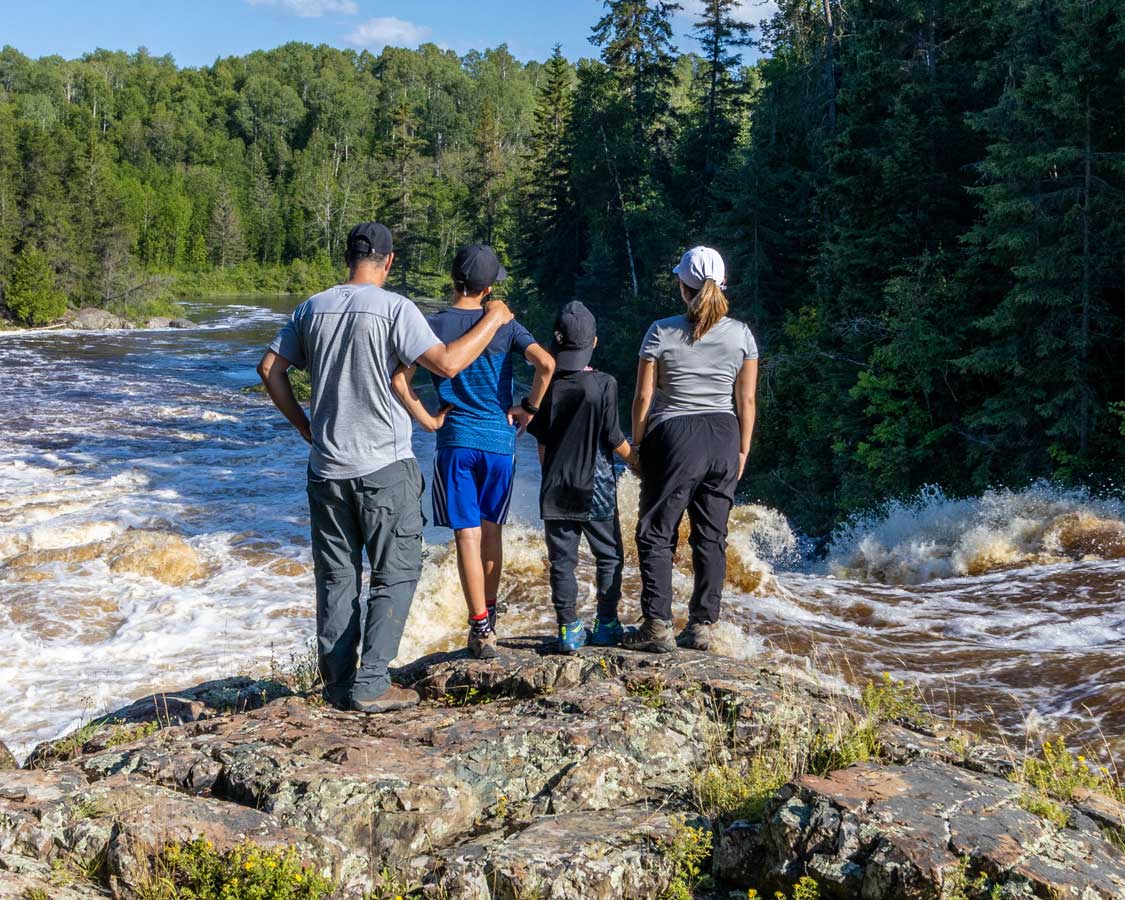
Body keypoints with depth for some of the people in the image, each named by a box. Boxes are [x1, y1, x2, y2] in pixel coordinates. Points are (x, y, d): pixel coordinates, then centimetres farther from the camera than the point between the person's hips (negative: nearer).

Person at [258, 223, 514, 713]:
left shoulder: (313, 308, 7)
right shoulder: (393, 308, -10)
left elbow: (270, 367, 12)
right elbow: (447, 363, -17)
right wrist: (493, 321, -3)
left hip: (326, 467, 5)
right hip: (384, 468, -5)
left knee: (336, 576, 12)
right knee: (396, 573, 5)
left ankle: (338, 684, 16)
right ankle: (371, 684, 0)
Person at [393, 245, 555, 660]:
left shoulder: (432, 326, -2)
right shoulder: (504, 325, 0)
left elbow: (399, 380, -11)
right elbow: (546, 363, -13)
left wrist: (426, 419, -1)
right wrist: (529, 408, 0)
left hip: (455, 442, -2)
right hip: (500, 439, 2)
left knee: (468, 535, -1)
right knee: (492, 531, 17)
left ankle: (480, 628, -3)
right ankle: (489, 615, 29)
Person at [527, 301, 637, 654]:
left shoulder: (548, 386, -1)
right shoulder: (604, 384, -10)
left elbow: (542, 443, 4)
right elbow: (615, 439, -7)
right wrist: (635, 459, 11)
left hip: (555, 488, 2)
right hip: (596, 486, -2)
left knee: (562, 559, 6)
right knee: (609, 555, 12)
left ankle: (569, 628, 5)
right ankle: (606, 624, 13)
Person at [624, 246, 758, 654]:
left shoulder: (662, 333, -7)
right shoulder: (741, 334, 1)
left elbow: (643, 396, -6)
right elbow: (746, 400, 2)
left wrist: (637, 446, 5)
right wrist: (742, 451, 11)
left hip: (674, 437, -3)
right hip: (723, 438, 3)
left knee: (657, 534, 5)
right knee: (711, 537, 10)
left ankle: (657, 625, 0)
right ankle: (702, 625, 14)